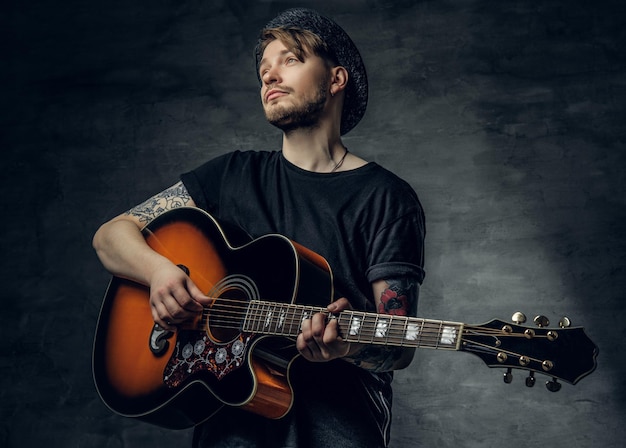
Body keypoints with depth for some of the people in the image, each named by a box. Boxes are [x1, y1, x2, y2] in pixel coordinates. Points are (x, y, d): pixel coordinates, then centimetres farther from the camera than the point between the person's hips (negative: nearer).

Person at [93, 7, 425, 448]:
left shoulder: (388, 198, 3)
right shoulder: (233, 175, 13)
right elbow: (111, 235, 12)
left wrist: (349, 347, -25)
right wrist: (158, 270, -10)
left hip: (337, 387, -1)